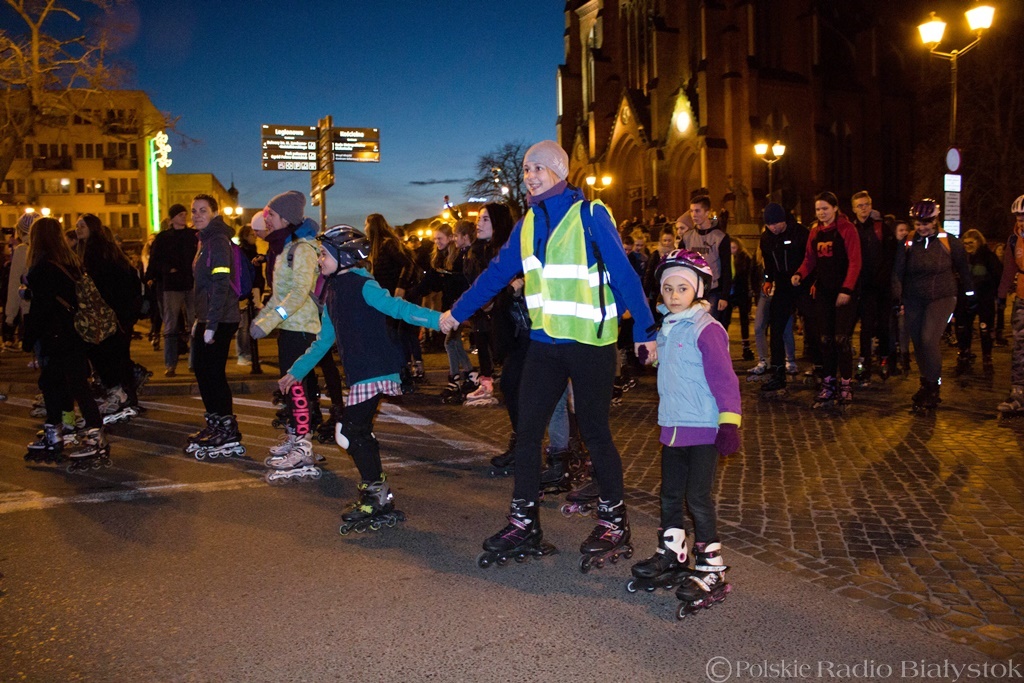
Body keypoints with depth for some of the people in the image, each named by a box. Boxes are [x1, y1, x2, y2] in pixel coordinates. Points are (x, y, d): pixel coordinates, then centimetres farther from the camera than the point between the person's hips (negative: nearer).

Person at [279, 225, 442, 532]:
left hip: (376, 371, -9)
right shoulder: (332, 293, 17)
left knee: (350, 432, -10)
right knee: (359, 433, 13)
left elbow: (398, 308, -21)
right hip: (359, 374, 9)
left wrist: (437, 319, -35)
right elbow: (324, 340, 25)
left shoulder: (363, 286, -10)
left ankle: (377, 495, 2)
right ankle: (377, 496, 25)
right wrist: (296, 371, 29)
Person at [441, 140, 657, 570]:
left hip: (591, 342, -6)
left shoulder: (589, 215, -8)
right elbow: (497, 272, 17)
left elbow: (623, 273, -9)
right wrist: (457, 312, 21)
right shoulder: (529, 223, 10)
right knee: (527, 431, 5)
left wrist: (645, 330, -12)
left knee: (594, 433, 2)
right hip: (545, 342, 6)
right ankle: (524, 526, 16)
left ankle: (614, 524, 18)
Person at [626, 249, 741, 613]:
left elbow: (723, 378, -18)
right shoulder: (666, 328, 11)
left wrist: (729, 422, -22)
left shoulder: (706, 329, -14)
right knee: (670, 495, 16)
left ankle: (711, 570, 8)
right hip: (672, 426, 8)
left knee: (698, 498, -4)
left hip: (703, 429, -8)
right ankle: (671, 557, 31)